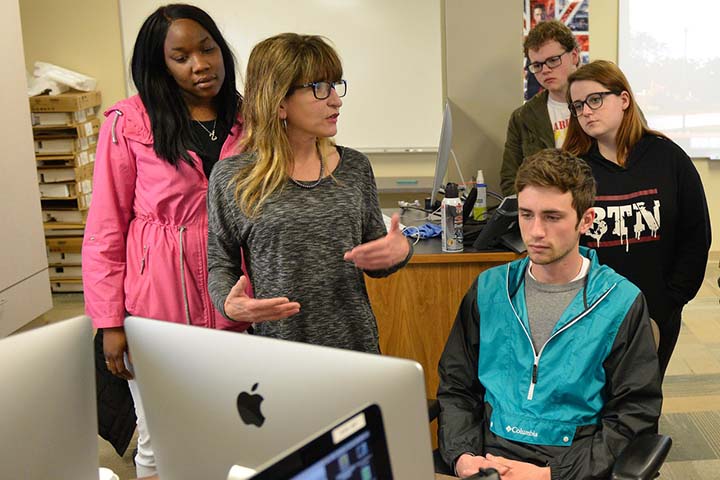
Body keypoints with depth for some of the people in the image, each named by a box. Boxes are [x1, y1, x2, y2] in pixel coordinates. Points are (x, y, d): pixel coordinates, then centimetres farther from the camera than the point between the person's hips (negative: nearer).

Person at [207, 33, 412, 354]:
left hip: (355, 343, 3)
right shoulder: (230, 179, -8)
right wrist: (229, 305, -20)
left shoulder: (355, 167, 1)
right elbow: (221, 265, 1)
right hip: (275, 355, -3)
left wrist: (398, 252, -14)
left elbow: (374, 262, 8)